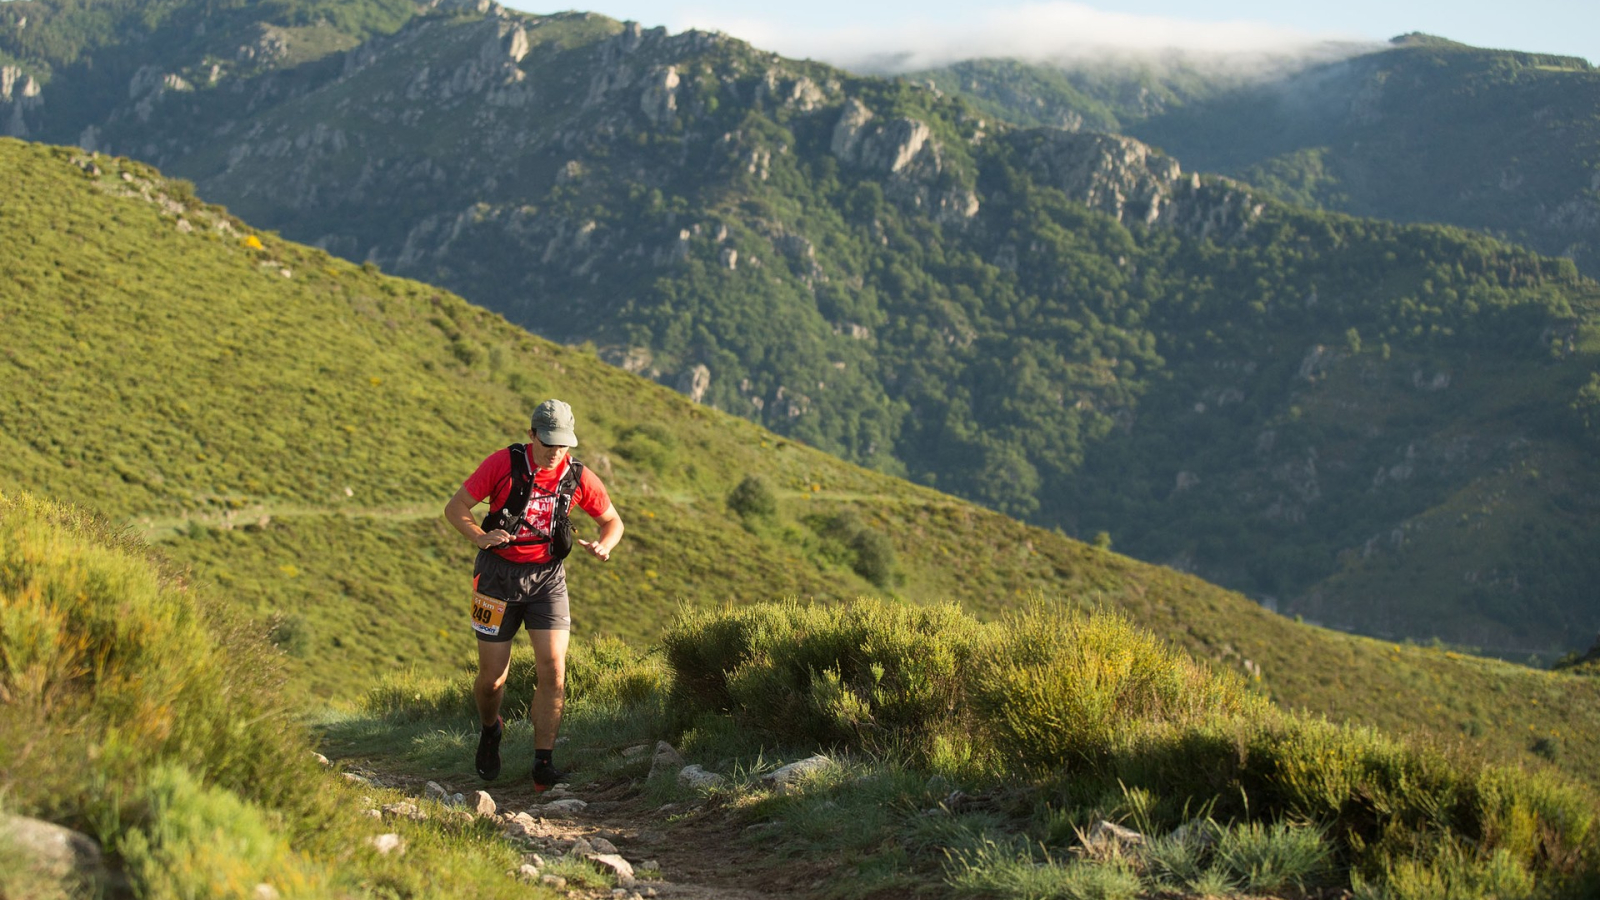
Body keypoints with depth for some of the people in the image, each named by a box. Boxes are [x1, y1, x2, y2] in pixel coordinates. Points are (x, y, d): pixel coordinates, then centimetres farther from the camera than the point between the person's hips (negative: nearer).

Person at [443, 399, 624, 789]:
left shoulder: (579, 477, -6)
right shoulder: (503, 463, -13)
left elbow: (612, 520, 9)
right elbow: (455, 507, -8)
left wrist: (603, 545, -14)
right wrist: (481, 538, -27)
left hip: (546, 576, 1)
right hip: (499, 573, -1)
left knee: (553, 669, -14)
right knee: (492, 676, 3)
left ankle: (543, 763, -8)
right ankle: (490, 731, 36)